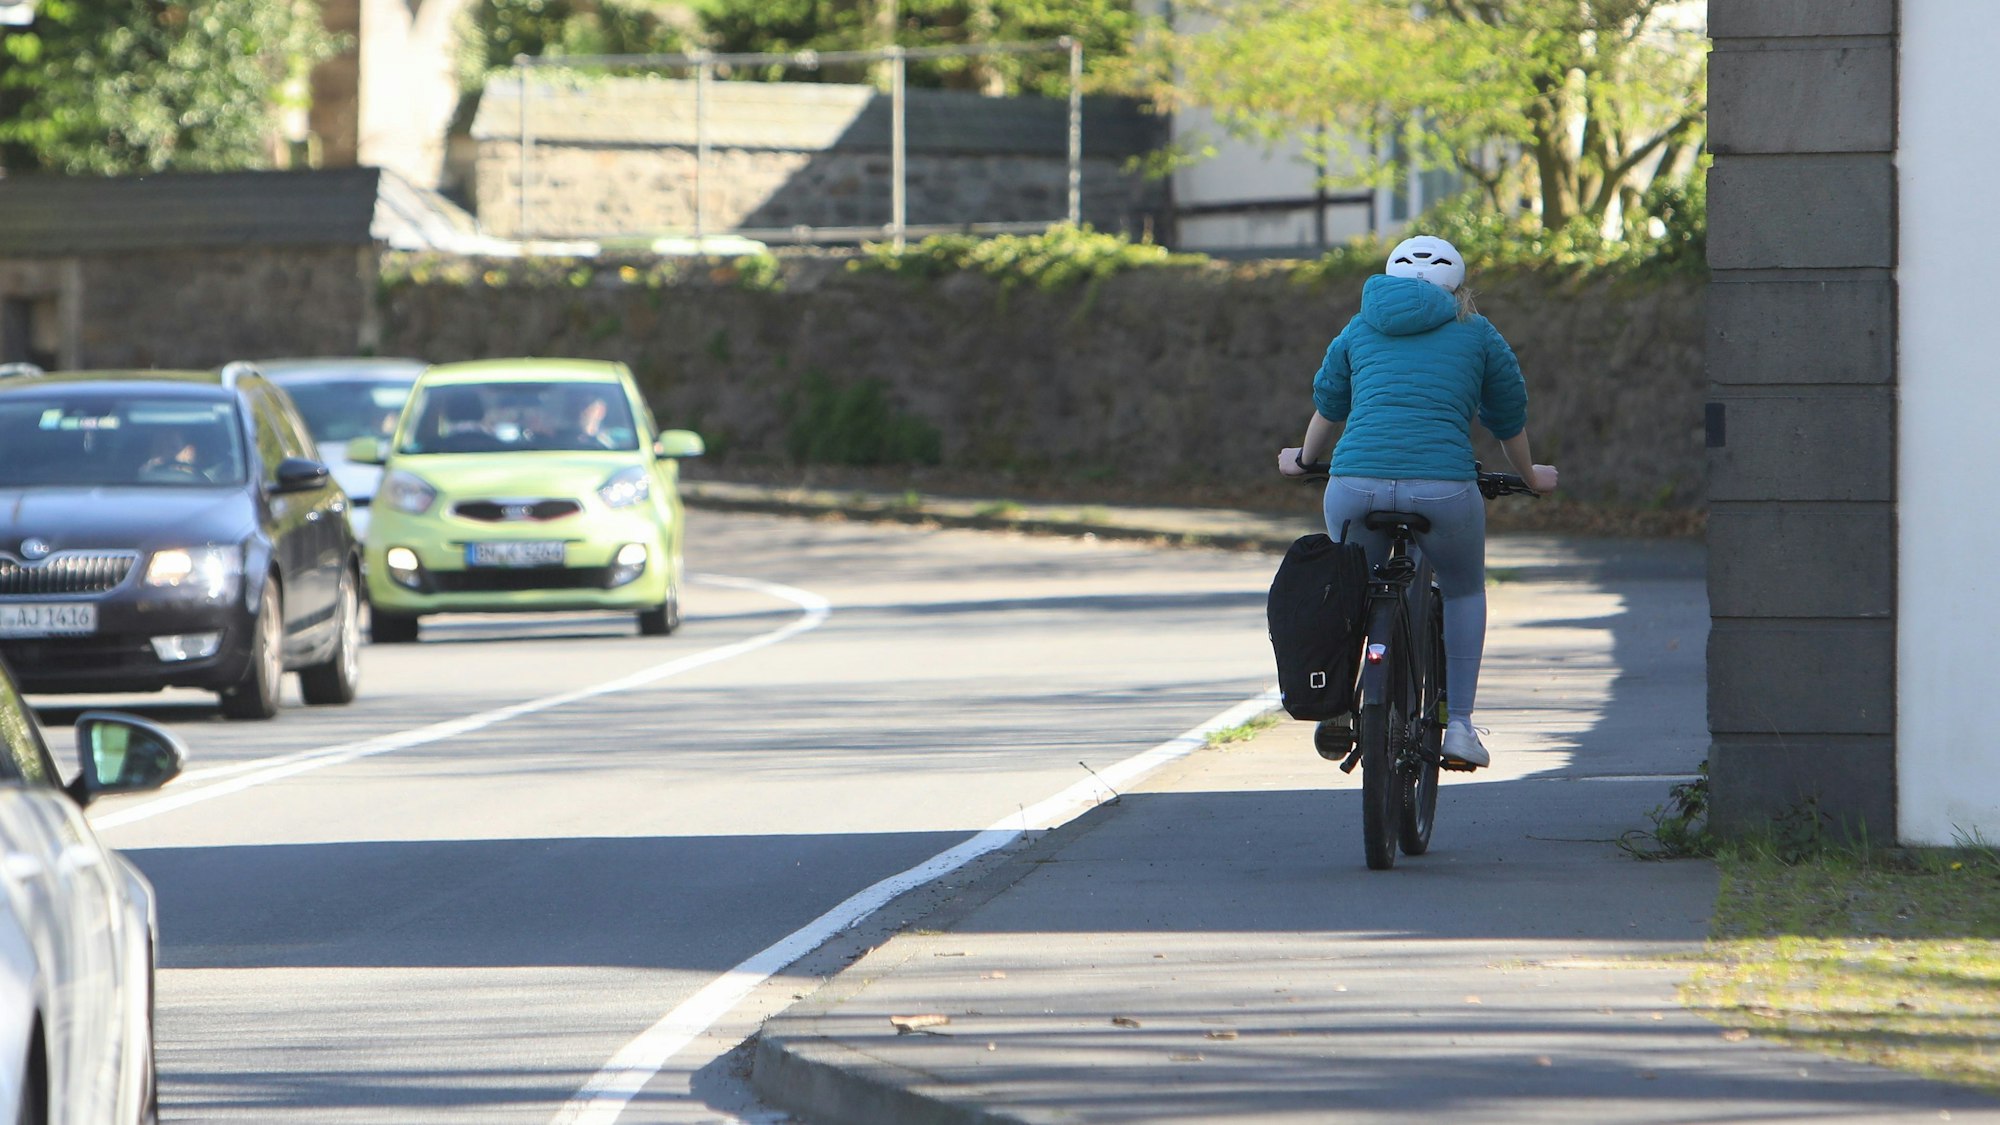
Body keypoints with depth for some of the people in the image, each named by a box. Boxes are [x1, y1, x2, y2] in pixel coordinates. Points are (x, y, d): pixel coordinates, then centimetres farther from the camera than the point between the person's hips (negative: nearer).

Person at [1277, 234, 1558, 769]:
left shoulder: (1360, 330, 23)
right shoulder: (1477, 333, 18)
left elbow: (1328, 408, 36)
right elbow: (1510, 419, 30)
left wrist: (1303, 460, 56)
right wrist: (1531, 476, 49)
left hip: (1356, 484, 1)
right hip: (1443, 484, -1)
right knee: (1464, 592, 26)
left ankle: (1337, 710, 19)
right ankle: (1460, 724, 17)